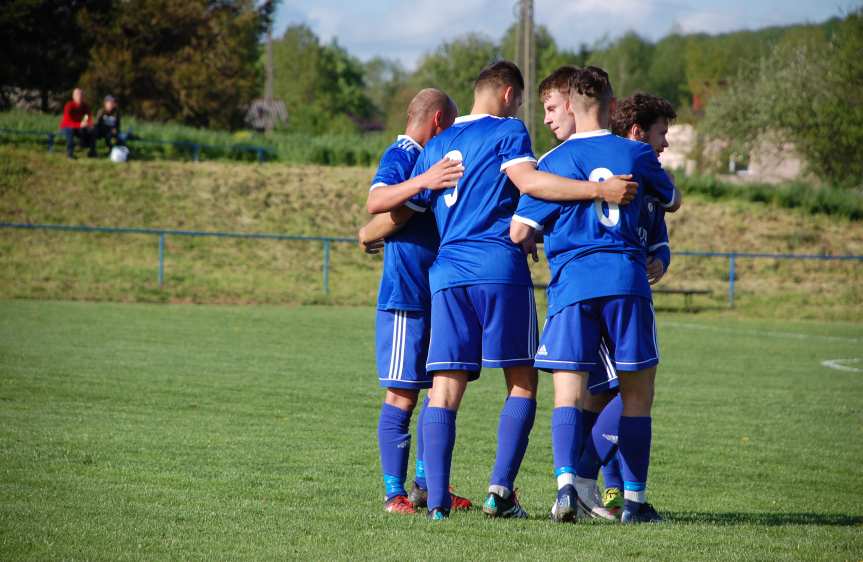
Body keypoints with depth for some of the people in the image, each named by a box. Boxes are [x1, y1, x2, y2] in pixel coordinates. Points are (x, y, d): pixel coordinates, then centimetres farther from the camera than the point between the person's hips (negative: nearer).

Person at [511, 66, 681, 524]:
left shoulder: (555, 161, 3)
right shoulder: (636, 154, 8)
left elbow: (519, 232, -1)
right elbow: (673, 201, 27)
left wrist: (536, 239, 22)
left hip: (572, 281, -1)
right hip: (627, 279, 1)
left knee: (568, 391, -3)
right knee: (636, 391, 10)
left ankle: (566, 483, -23)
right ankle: (634, 497, 12)